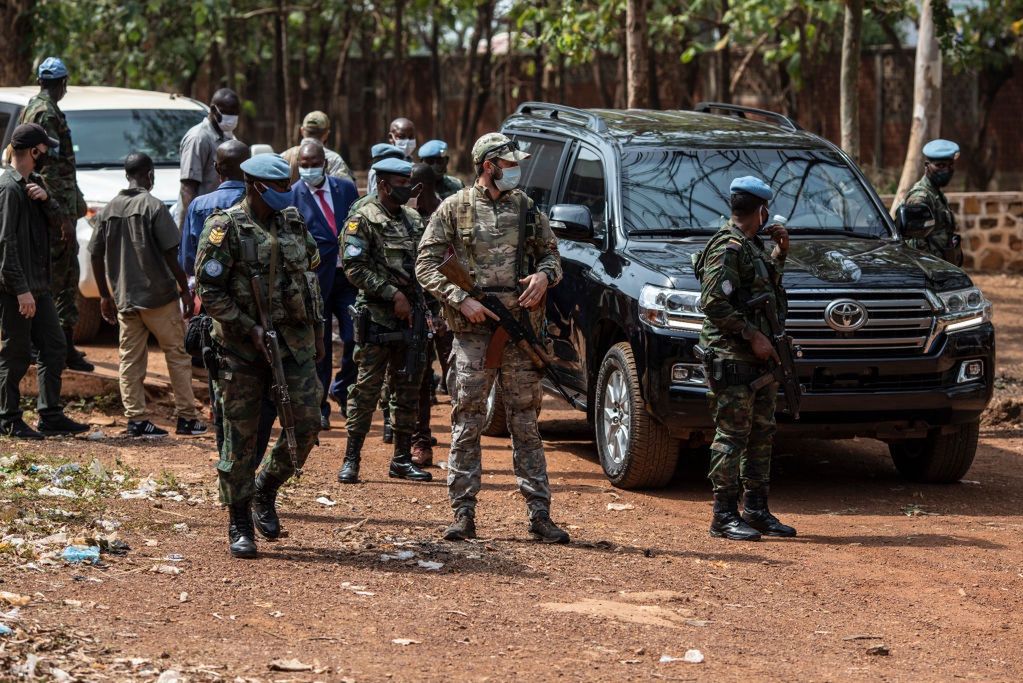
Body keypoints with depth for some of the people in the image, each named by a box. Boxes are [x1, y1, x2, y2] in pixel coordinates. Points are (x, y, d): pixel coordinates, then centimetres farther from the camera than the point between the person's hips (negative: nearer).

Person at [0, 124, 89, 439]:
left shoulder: (34, 182, 12)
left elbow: (58, 221, 10)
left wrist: (46, 199, -11)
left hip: (39, 284, 9)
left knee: (54, 347, 11)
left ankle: (50, 416, 17)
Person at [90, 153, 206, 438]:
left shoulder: (107, 210, 6)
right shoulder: (154, 207, -10)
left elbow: (96, 256, 8)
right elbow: (171, 254, -13)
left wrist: (105, 295, 17)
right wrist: (185, 289, -4)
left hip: (124, 299, 5)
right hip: (159, 296, -5)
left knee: (130, 359, 8)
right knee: (177, 355, 5)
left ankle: (136, 419, 5)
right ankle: (186, 417, 6)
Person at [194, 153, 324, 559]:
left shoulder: (294, 223, 11)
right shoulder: (227, 228, -7)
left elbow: (311, 277, 20)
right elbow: (208, 289, -11)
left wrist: (316, 331, 16)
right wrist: (248, 329, -16)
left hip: (294, 340, 5)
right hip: (243, 344, -5)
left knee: (307, 422, -4)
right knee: (241, 434, 0)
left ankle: (265, 491, 20)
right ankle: (239, 524, 10)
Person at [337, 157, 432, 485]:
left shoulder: (413, 220, 15)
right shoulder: (363, 220, -6)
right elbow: (355, 268, -14)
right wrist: (393, 294, -18)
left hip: (412, 317, 7)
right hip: (377, 319, -7)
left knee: (408, 390, 9)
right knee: (367, 388, -4)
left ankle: (402, 458, 17)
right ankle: (351, 460, 1)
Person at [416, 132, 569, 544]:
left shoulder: (527, 209, 11)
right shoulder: (455, 209, 1)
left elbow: (552, 254, 17)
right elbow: (426, 265, -1)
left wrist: (544, 275, -6)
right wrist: (461, 299, -12)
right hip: (472, 331, -3)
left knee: (526, 424, 6)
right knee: (466, 424, -1)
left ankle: (539, 514, 7)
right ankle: (464, 515, 4)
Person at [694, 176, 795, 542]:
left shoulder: (752, 245, 16)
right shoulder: (727, 247, -14)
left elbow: (767, 285, 30)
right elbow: (713, 302, -21)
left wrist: (780, 252, 16)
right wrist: (753, 335, -20)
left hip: (761, 357, 10)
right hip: (732, 357, -10)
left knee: (761, 434, 12)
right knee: (732, 436, -8)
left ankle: (756, 511, 18)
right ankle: (724, 516, -5)